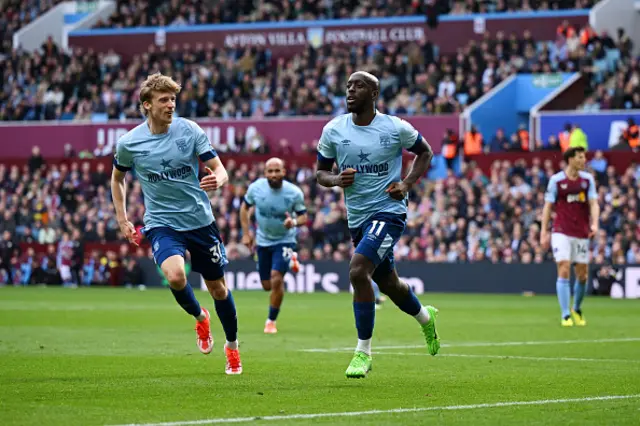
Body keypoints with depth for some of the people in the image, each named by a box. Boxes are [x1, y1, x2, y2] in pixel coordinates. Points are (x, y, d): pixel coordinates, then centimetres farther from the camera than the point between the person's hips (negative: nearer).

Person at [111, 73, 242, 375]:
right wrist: (122, 219, 8)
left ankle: (232, 346, 34)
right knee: (175, 275, -28)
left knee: (217, 287, 9)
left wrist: (218, 180, -30)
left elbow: (220, 169, -6)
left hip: (200, 221, 1)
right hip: (161, 223, -1)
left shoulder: (189, 130, -8)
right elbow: (117, 178, 13)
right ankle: (199, 318, 5)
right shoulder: (129, 143, -7)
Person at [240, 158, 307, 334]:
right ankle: (289, 261, 44)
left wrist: (294, 222, -31)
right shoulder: (256, 188, -14)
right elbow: (245, 208, 3)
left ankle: (271, 321, -2)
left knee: (276, 279, -21)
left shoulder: (294, 193, -19)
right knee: (267, 285, 12)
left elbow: (303, 216, -8)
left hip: (285, 240, -3)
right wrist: (246, 233, -3)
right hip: (263, 240, 3)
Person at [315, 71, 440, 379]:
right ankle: (425, 318, 52)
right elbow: (320, 172, 9)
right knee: (387, 284, 19)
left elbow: (425, 152, 8)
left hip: (389, 211, -5)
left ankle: (363, 352, -14)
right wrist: (336, 180, -14)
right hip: (357, 218, 5)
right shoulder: (333, 131, 0)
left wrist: (407, 184, -6)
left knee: (358, 271, -24)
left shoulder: (395, 128, -8)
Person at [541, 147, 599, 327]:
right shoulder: (556, 180, -3)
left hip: (582, 234, 3)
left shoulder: (588, 179, 5)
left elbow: (593, 204, 1)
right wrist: (544, 232, -2)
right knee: (564, 271, -13)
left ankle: (577, 310, 30)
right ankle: (566, 315, -10)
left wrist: (594, 223, -17)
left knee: (582, 275, 7)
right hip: (562, 232, -3)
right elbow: (548, 206, 1)